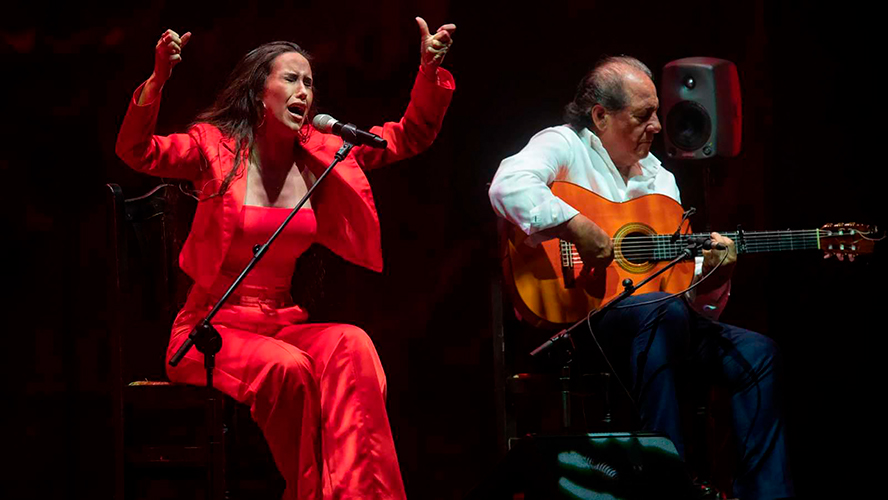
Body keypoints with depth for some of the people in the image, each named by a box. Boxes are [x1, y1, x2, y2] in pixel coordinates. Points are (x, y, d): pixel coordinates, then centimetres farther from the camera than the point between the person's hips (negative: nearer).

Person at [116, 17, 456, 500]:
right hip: (213, 328, -4)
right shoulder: (216, 146, -3)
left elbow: (409, 136, 14)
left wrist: (430, 71, -2)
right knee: (288, 368, -35)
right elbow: (138, 152, -19)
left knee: (351, 345, -29)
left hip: (282, 324, 4)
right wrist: (158, 79, -35)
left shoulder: (320, 153, 10)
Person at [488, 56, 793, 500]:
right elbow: (509, 186, -27)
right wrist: (581, 230, -28)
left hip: (659, 319, 8)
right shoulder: (564, 146, -2)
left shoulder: (659, 178, 20)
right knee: (666, 312, -36)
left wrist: (709, 271, -6)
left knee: (757, 353, -6)